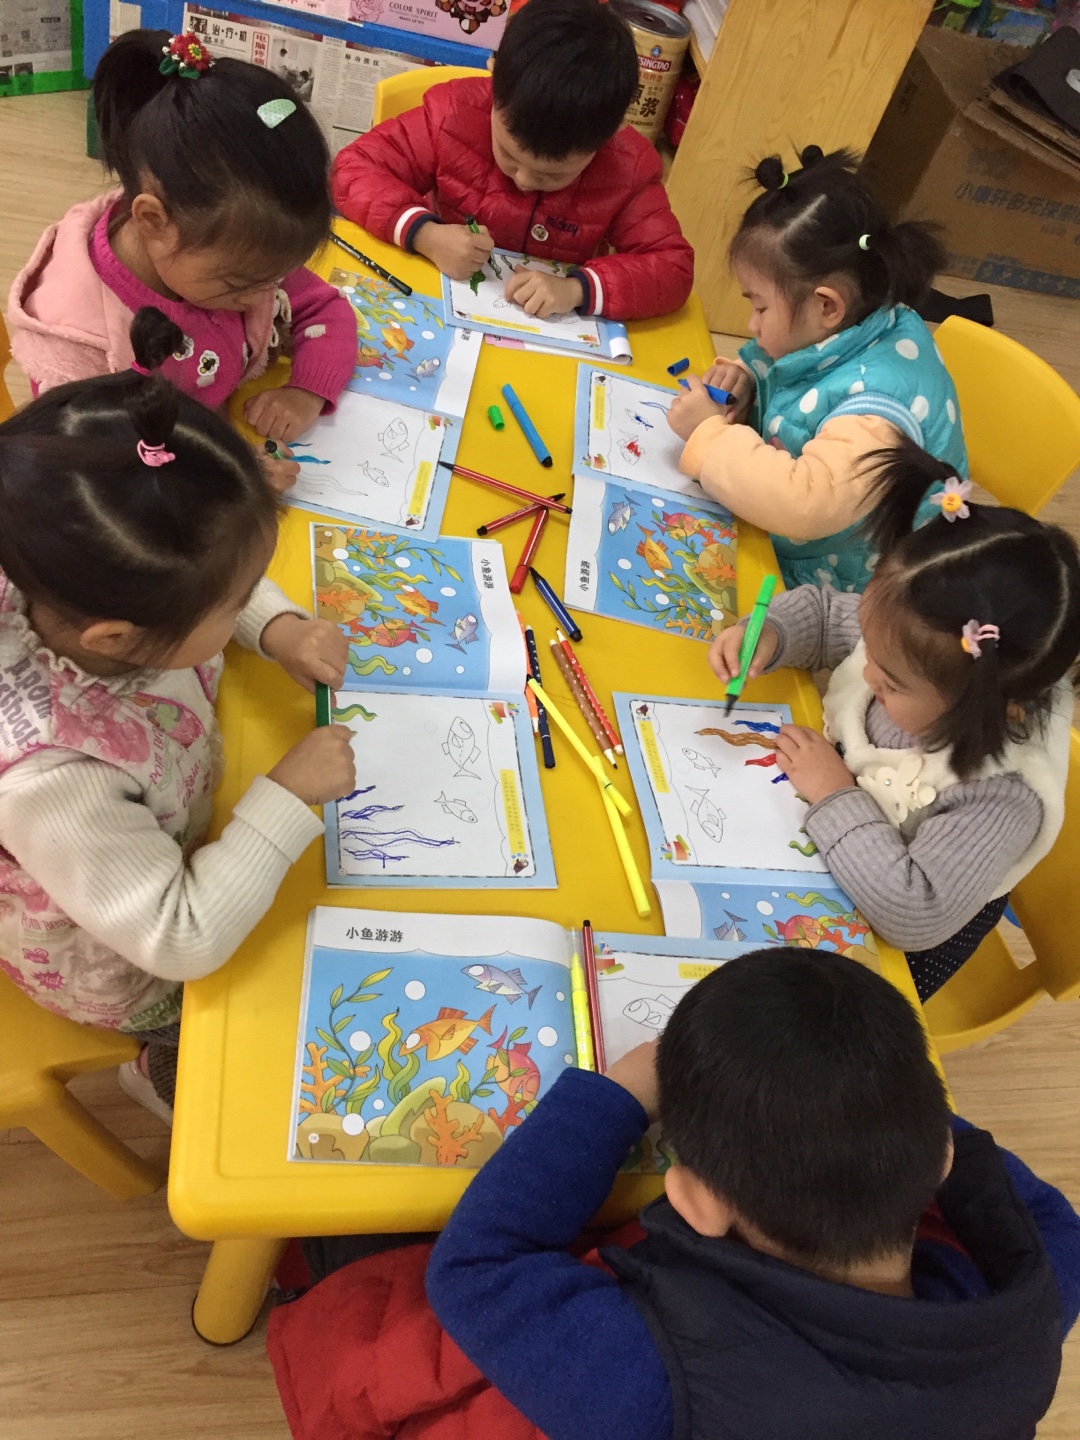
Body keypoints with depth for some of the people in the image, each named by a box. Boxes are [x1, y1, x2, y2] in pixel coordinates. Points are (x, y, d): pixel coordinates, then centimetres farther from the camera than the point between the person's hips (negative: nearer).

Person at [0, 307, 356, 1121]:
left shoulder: (91, 587, -27)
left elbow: (213, 574, -3)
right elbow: (182, 940, -36)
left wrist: (278, 627, -21)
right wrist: (290, 798, -34)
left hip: (182, 833, 6)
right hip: (129, 974, -5)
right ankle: (172, 1080, 43)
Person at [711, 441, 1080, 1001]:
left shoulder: (1004, 796, -39)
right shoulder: (908, 640, -23)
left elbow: (918, 916, -41)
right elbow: (820, 610, -4)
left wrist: (835, 797, -36)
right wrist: (766, 636, -26)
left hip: (890, 940, -5)